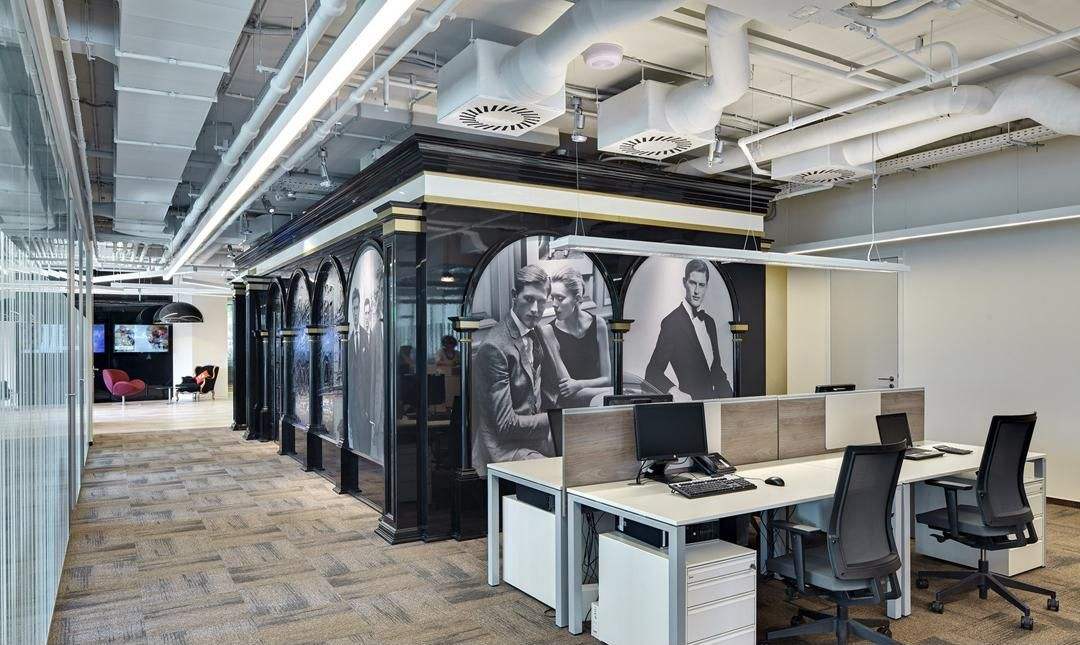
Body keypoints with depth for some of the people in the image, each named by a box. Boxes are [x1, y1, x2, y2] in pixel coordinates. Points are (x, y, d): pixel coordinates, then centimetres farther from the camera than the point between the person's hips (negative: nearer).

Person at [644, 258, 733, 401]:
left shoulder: (710, 322, 14)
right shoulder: (672, 322, -10)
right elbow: (652, 372, -11)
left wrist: (729, 399, 7)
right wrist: (674, 391, -27)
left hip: (712, 400, 6)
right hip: (689, 402, -6)